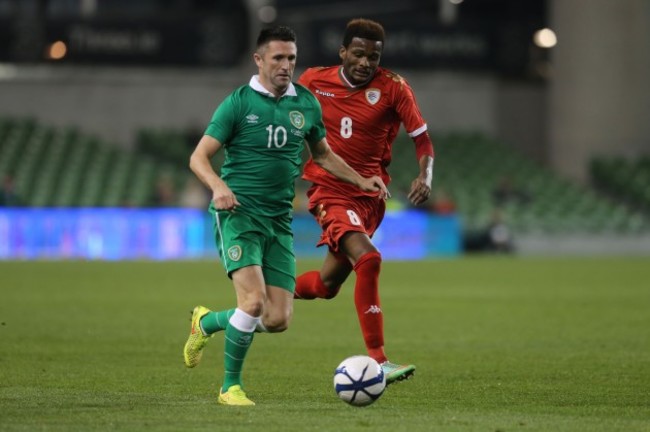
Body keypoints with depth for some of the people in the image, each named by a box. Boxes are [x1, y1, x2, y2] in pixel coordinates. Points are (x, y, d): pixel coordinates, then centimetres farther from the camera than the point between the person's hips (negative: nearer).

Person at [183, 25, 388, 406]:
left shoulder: (306, 103, 10)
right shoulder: (239, 103, -4)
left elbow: (322, 155, 26)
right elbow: (199, 156, -6)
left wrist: (361, 181, 14)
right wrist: (218, 186, -26)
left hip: (279, 220, 5)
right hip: (238, 213, -5)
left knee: (278, 320, -2)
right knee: (254, 300, -22)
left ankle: (206, 322, 26)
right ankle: (231, 387, -3)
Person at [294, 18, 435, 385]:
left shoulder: (393, 88, -4)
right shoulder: (314, 81, -2)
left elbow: (422, 137, -3)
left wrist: (425, 175, -21)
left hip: (370, 195, 3)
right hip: (329, 191, -3)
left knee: (326, 285, 10)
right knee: (367, 258, -27)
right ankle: (377, 362, -27)